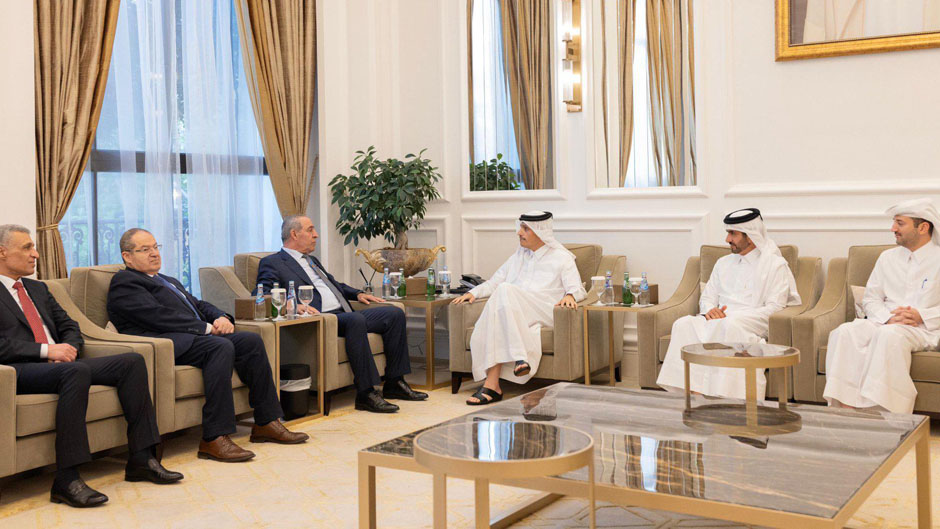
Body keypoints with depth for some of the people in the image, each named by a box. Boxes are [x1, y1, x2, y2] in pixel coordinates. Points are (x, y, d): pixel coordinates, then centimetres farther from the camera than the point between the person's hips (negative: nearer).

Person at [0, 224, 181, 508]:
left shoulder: (38, 289, 26)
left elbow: (70, 327, 23)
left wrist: (68, 348, 0)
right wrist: (46, 350, -18)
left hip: (59, 364, 8)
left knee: (132, 362, -11)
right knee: (77, 371, -37)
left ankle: (141, 459, -11)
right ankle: (66, 479, -36)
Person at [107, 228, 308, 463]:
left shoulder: (169, 282, 33)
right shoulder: (124, 282, 2)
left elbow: (199, 305, 26)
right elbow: (159, 316, -11)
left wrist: (222, 318, 2)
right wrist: (207, 328, -12)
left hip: (194, 338, 9)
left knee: (251, 340, -11)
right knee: (221, 347, -32)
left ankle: (266, 423, -9)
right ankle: (214, 439, -35)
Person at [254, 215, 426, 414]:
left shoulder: (312, 260, 29)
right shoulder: (272, 263, 3)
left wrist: (357, 294, 22)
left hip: (343, 315, 9)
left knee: (395, 313, -4)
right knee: (356, 320, -37)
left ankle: (394, 383, -1)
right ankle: (365, 393, -34)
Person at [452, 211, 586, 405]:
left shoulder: (562, 258, 15)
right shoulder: (518, 256, 30)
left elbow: (577, 288, 5)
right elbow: (494, 282, 29)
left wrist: (570, 296, -19)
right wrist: (474, 292, 10)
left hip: (544, 313, -4)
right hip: (512, 312, 4)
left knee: (505, 291, -33)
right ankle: (492, 385, -43)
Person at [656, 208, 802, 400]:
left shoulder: (775, 264, 6)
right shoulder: (723, 263, 25)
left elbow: (775, 308, -4)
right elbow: (707, 297, 22)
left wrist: (736, 317, -16)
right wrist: (710, 310, -4)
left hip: (753, 324, -5)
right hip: (719, 319, 5)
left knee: (730, 326, -40)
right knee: (683, 324, -25)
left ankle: (723, 395, -40)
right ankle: (692, 391, -36)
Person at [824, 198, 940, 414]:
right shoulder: (887, 258, 22)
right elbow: (870, 299, 16)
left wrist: (922, 316, -13)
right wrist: (888, 317, -5)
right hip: (885, 323, 4)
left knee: (890, 335, -39)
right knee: (844, 332, -27)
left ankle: (877, 409, -41)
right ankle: (844, 406, -36)